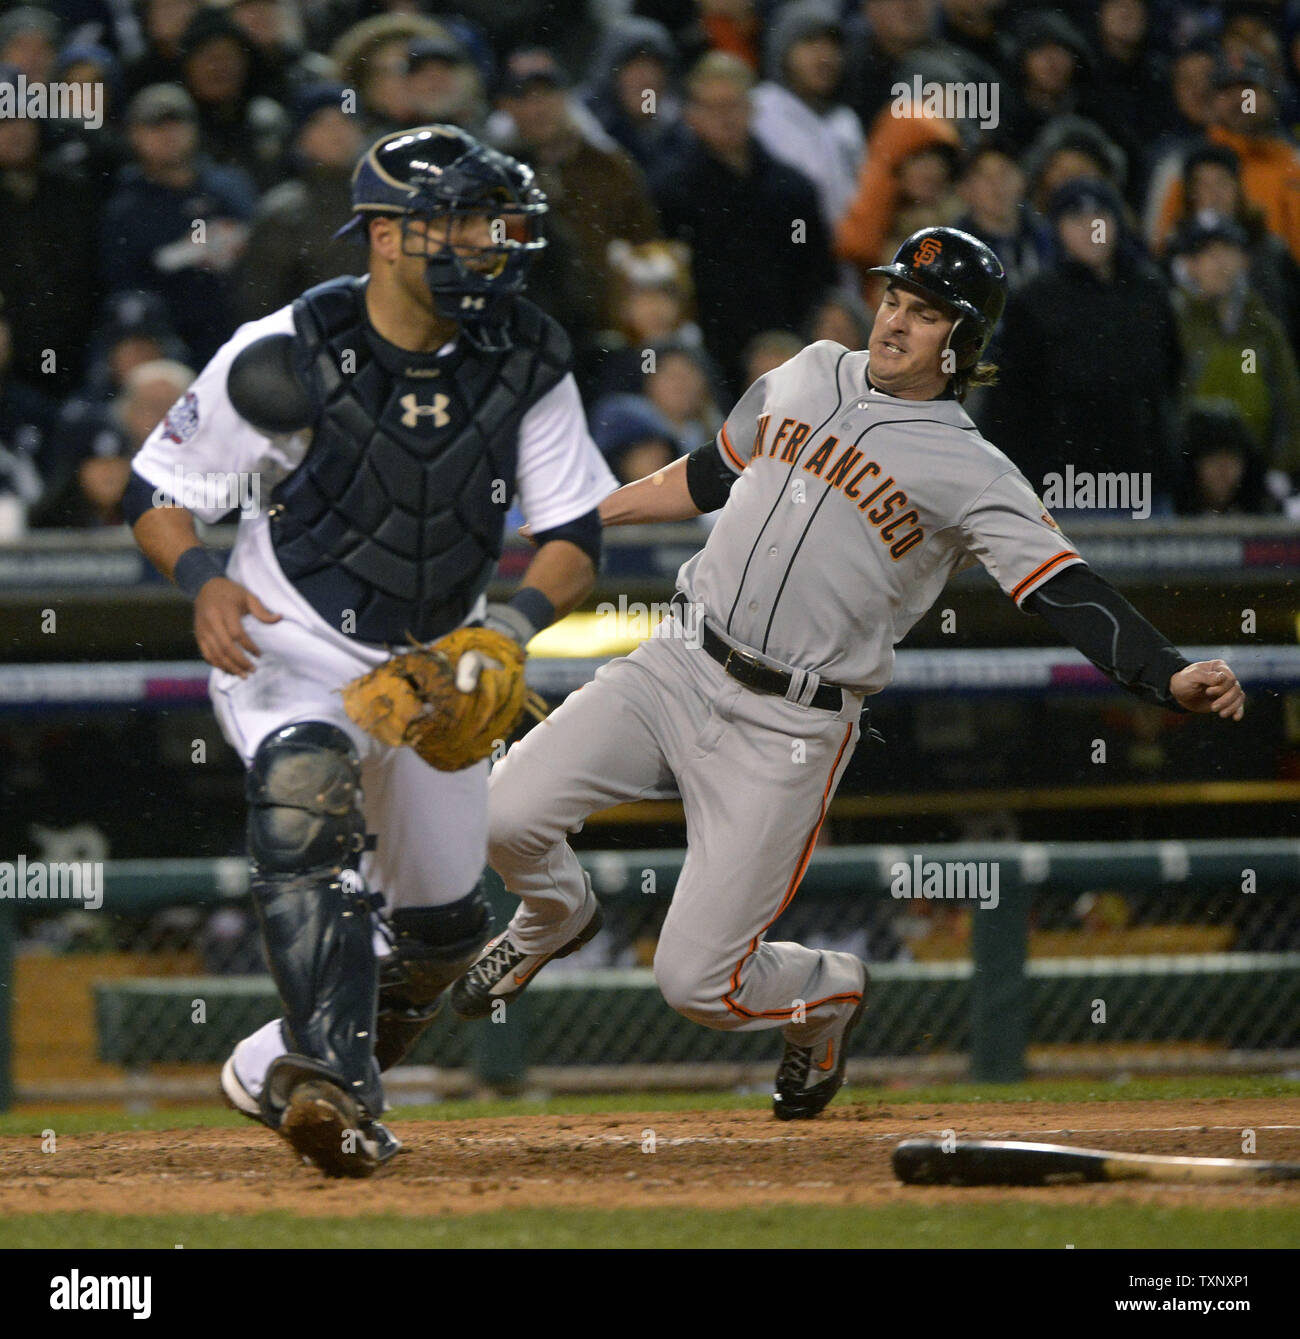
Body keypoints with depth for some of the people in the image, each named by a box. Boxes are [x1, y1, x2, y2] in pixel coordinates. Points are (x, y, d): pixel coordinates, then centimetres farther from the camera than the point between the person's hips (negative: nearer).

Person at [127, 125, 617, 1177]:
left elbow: (576, 537, -8)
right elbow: (157, 491, -9)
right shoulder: (288, 359, -19)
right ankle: (338, 1089, -41)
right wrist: (203, 581, -30)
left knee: (444, 926, 9)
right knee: (306, 787, -36)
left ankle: (281, 1071, 37)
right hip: (289, 646, -5)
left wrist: (517, 623, -28)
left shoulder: (526, 362, -10)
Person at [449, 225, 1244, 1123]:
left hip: (788, 732, -5)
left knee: (697, 980, -8)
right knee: (508, 812, -14)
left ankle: (827, 995, 27)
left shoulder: (971, 475, -8)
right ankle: (556, 916, 23)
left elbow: (1071, 595, -17)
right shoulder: (810, 376, 9)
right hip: (676, 668, 5)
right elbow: (715, 475, 26)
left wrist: (1172, 678, -32)